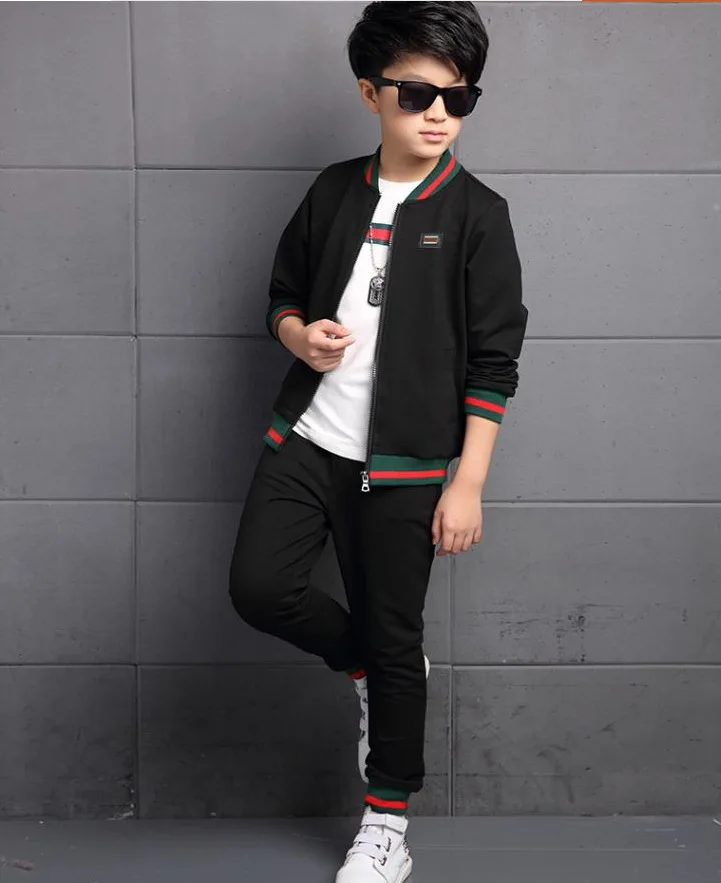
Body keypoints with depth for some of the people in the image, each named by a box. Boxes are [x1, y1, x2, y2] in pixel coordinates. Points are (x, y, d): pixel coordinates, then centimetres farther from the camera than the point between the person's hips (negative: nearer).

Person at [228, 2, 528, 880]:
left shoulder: (476, 214, -6)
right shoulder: (334, 191, 5)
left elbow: (493, 363, -6)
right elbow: (284, 294, 17)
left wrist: (468, 483, -10)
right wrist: (301, 335, -7)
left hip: (403, 462, -3)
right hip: (307, 438, 4)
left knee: (393, 640, 4)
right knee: (260, 586, -10)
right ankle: (367, 668, 22)